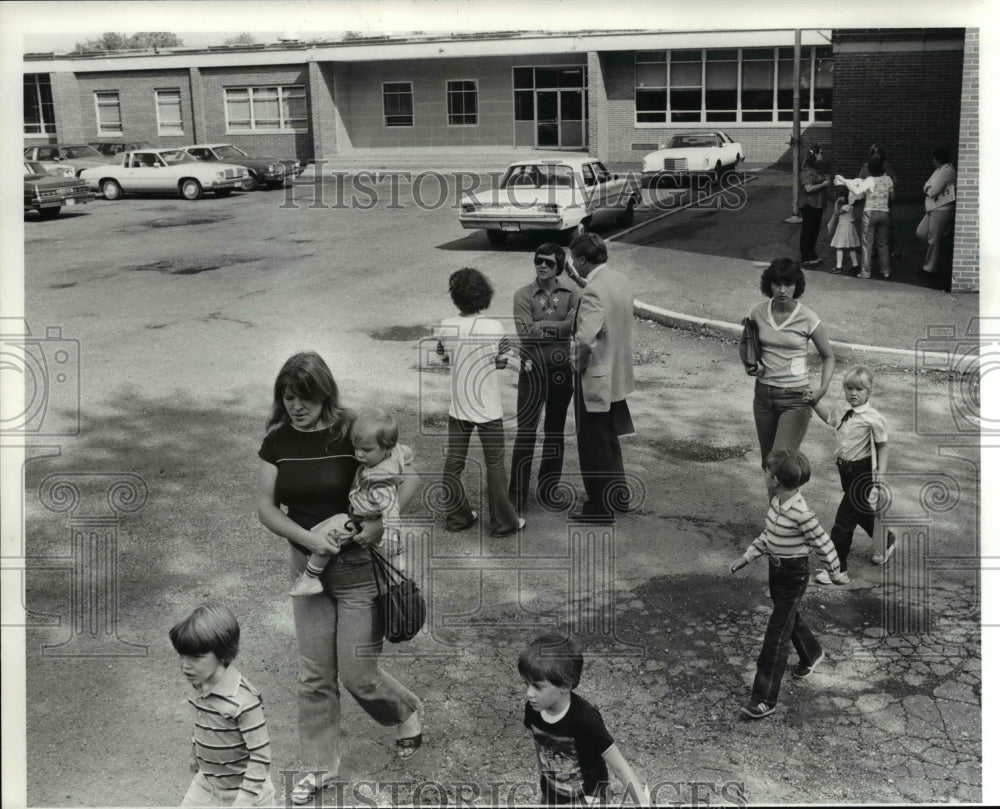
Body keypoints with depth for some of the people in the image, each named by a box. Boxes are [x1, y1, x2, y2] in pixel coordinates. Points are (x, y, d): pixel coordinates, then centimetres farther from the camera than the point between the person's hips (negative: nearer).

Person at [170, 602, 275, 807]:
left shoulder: (243, 701, -31)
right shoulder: (199, 685, -7)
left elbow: (260, 755, -26)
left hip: (242, 789, -7)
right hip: (207, 782, 7)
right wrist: (195, 754, 26)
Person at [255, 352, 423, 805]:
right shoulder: (277, 441, -2)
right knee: (314, 674, 9)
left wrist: (381, 521, -24)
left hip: (359, 566, -4)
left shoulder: (352, 431, -15)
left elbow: (410, 475, -12)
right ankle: (320, 766, 27)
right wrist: (307, 537, -18)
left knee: (357, 674, 1)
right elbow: (266, 507, -3)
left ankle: (408, 712, 33)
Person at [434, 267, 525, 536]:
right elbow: (502, 363, -7)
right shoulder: (494, 328, -18)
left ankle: (456, 516, 25)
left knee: (453, 463, 15)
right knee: (495, 464, 9)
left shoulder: (445, 327, -10)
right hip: (489, 408, -2)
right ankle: (503, 522, 15)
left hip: (458, 406, 3)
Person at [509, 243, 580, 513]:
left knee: (555, 431, 13)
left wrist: (541, 324, -16)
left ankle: (547, 491, 27)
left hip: (562, 369, 3)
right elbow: (526, 332, -17)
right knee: (526, 432, -2)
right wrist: (560, 326, -14)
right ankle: (517, 497, 4)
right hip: (533, 370, -3)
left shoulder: (571, 292, -1)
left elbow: (576, 326, -13)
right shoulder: (523, 296, -6)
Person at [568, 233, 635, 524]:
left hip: (595, 379, -9)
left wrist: (581, 364, -16)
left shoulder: (593, 292, -26)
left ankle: (600, 507, 17)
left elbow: (585, 340, -35)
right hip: (617, 374, 9)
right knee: (609, 439, 24)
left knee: (593, 445, 6)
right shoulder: (622, 279, 2)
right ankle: (619, 494, 37)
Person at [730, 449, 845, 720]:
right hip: (775, 568, 8)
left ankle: (765, 700, 1)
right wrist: (746, 557, 8)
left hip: (794, 574, -8)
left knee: (776, 635, -5)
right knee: (789, 617, 29)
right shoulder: (777, 502, -4)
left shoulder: (800, 514, -29)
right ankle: (811, 653, 58)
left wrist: (835, 573, -4)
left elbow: (823, 544, -17)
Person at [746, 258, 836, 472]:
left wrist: (822, 388, -14)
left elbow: (828, 357, 2)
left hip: (795, 398, -4)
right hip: (764, 394, 4)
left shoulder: (808, 319, -10)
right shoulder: (758, 313, -1)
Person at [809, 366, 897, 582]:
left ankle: (838, 568, 1)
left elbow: (883, 445, -11)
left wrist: (881, 473, -15)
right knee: (862, 512, 24)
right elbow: (828, 416, 24)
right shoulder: (843, 413, 2)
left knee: (844, 518, -7)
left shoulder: (873, 418, -17)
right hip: (845, 470, 8)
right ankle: (887, 541, 50)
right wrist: (814, 402, 10)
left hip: (861, 472, -8)